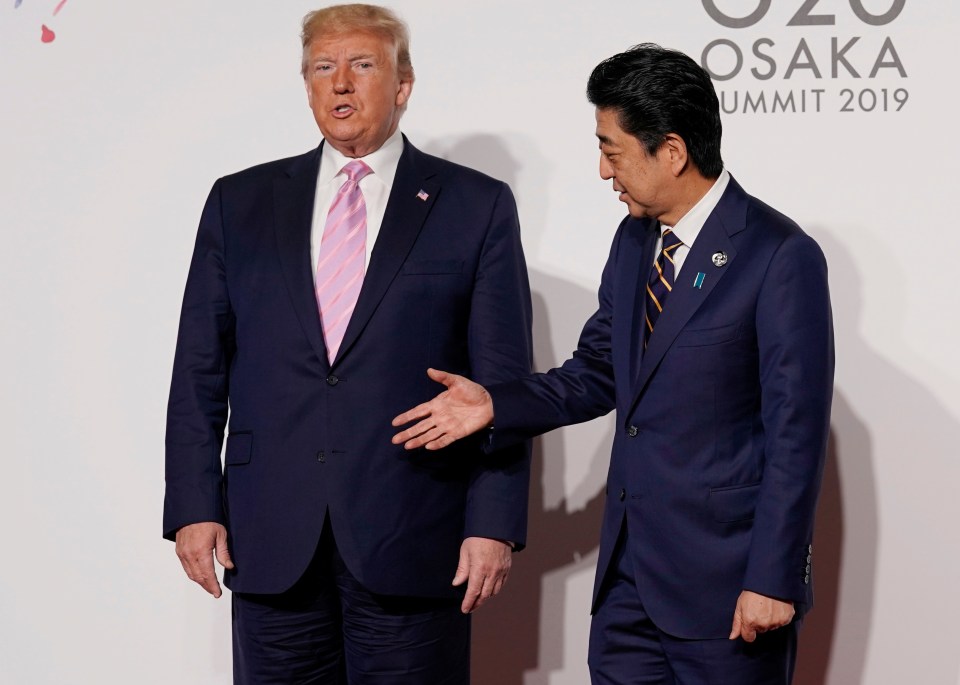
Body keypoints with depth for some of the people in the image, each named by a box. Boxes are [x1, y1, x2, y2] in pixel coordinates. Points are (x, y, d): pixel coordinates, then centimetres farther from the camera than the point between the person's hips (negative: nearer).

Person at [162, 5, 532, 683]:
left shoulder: (477, 207, 3)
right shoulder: (241, 202, 11)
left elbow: (502, 383, 0)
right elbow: (200, 372, 9)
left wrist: (493, 523, -7)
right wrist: (194, 506, 1)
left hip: (410, 543, -2)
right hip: (270, 543, 2)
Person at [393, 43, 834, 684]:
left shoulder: (780, 257, -14)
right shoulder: (634, 241, 10)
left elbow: (796, 432, -15)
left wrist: (773, 580, -16)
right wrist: (495, 404, 3)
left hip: (724, 581, -7)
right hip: (629, 571, 7)